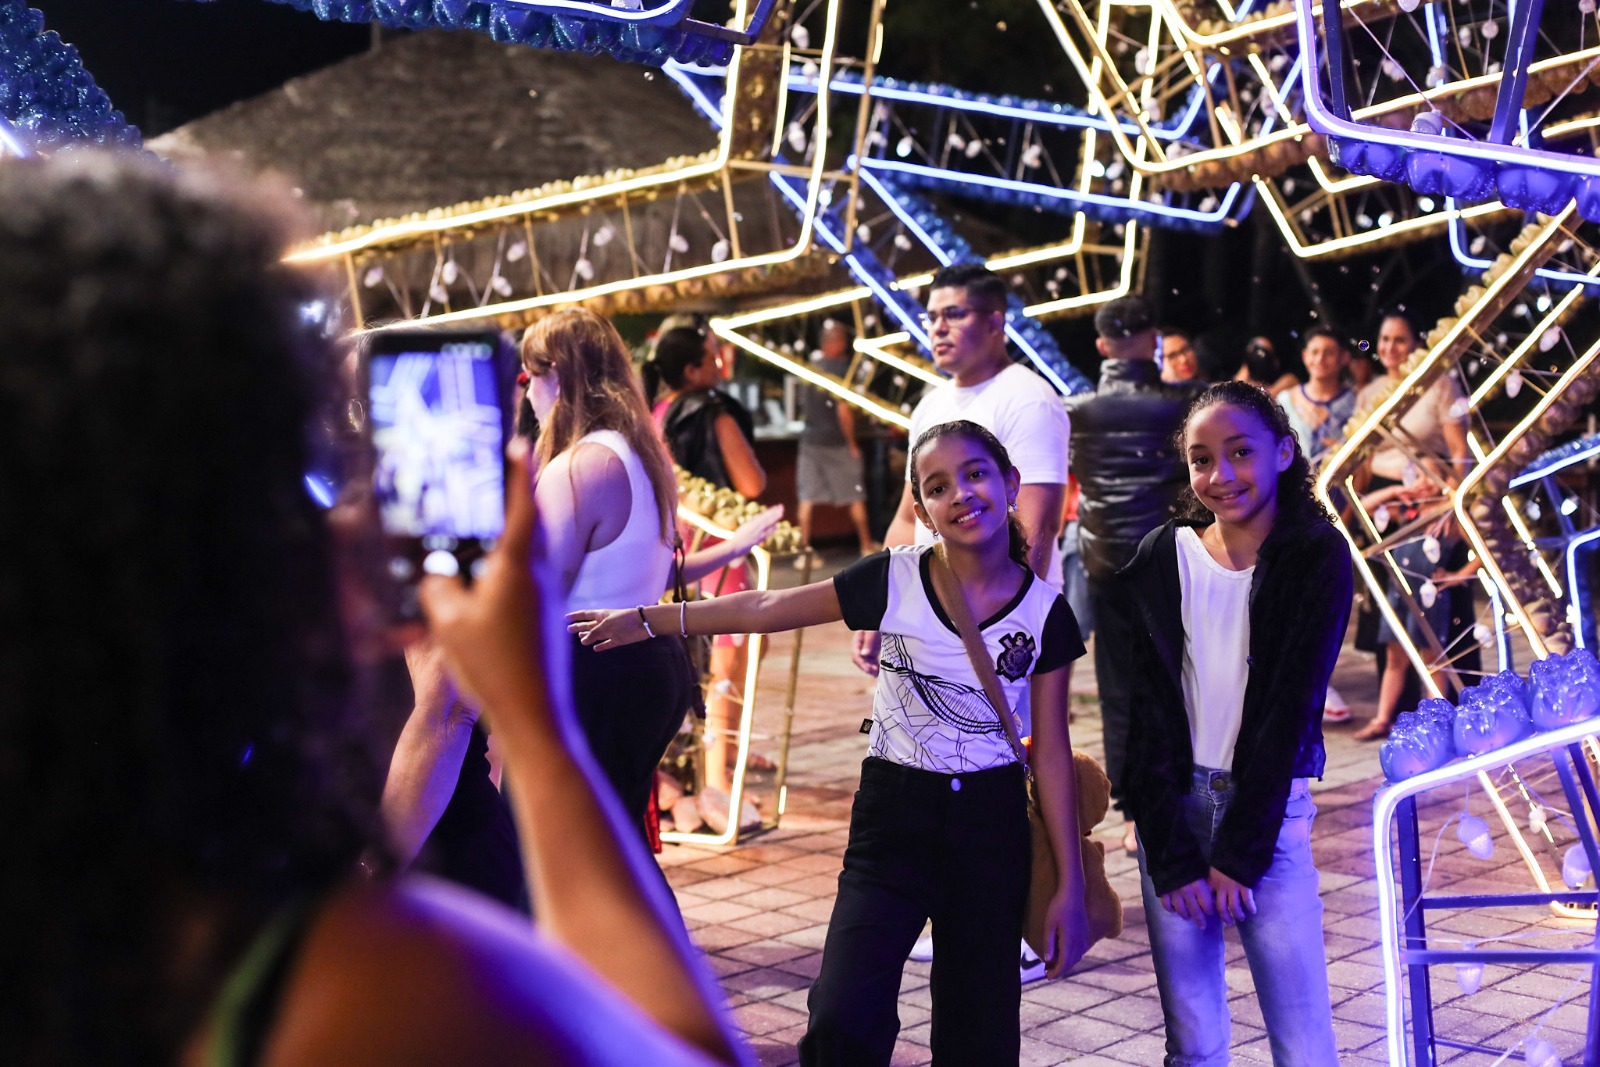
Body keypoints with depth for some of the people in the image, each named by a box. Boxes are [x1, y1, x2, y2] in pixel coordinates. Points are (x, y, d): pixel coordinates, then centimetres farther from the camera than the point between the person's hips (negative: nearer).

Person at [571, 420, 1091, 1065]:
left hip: (992, 825, 1)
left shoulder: (1045, 613, -3)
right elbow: (767, 610, -1)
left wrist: (1071, 885, 2)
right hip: (893, 819, -1)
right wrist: (646, 619, -3)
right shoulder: (894, 580, -6)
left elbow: (1051, 751, 2)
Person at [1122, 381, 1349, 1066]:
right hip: (1171, 808, 2)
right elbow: (1149, 710, -2)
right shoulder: (1163, 559, 1)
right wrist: (1172, 855, -8)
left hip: (1266, 808, -2)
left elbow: (1292, 708, -8)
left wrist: (1238, 852, -10)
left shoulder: (1317, 558, -4)